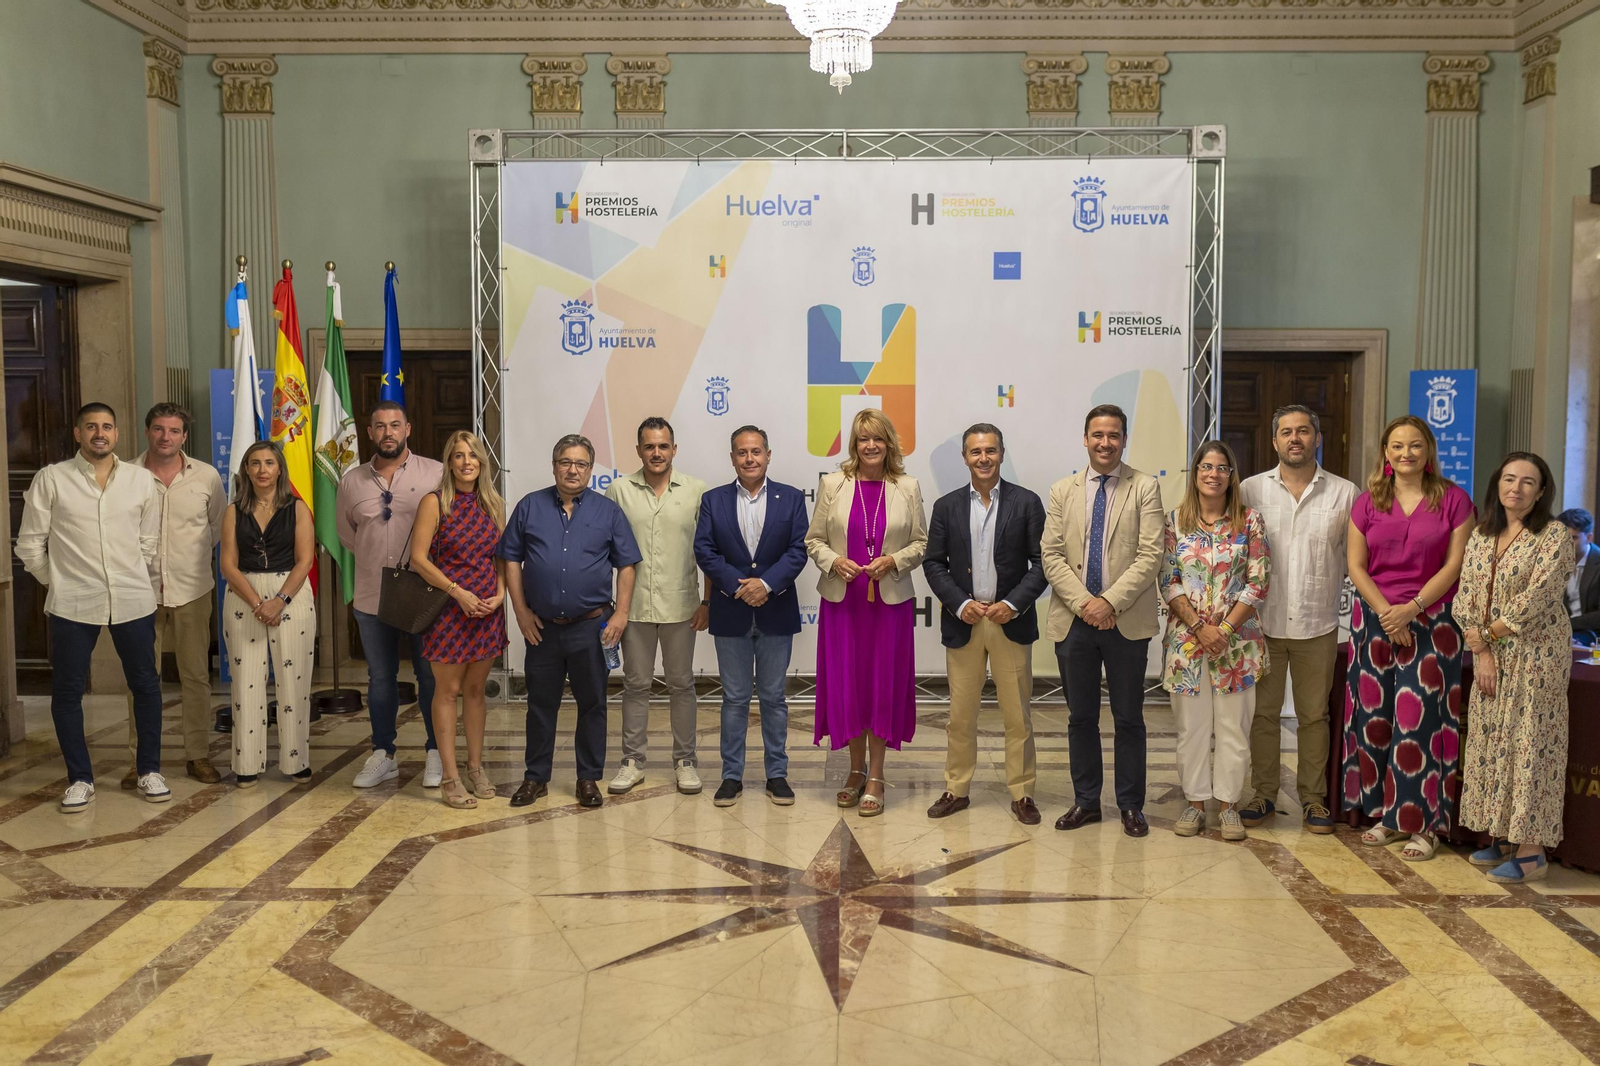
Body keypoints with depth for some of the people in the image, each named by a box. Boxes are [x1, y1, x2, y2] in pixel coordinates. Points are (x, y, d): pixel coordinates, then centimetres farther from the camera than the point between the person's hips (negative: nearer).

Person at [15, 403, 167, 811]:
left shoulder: (141, 479, 3)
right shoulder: (50, 479, -2)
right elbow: (29, 544, 2)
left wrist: (133, 579, 9)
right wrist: (58, 582, 5)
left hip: (133, 600, 1)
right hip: (72, 604, -1)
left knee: (146, 685, 7)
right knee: (67, 691, 5)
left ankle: (149, 770, 22)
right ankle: (80, 778, 19)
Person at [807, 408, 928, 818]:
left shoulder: (908, 488, 3)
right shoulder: (832, 484, 3)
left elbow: (922, 543, 5)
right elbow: (813, 539, 5)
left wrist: (893, 561, -12)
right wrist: (834, 561, -13)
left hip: (890, 600, -1)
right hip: (841, 599, 1)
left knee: (884, 685, 2)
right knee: (845, 684, 6)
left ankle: (876, 776, 14)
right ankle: (856, 768, 24)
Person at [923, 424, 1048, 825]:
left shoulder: (1026, 503, 0)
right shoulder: (946, 506, 5)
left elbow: (1041, 562, -2)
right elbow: (933, 563, 5)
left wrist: (1013, 604, -13)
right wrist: (960, 604, -8)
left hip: (1011, 622, -1)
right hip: (963, 622, 1)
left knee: (1017, 714, 4)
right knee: (960, 714, 8)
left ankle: (1021, 794, 15)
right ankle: (957, 789, 19)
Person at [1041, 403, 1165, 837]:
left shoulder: (1145, 488, 0)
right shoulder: (1062, 491, 8)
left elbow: (1150, 556, -8)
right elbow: (1051, 556, 1)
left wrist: (1110, 602, -17)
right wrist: (1083, 602, -11)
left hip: (1127, 621, -2)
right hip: (1073, 620, 2)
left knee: (1129, 718, 7)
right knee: (1080, 717, 11)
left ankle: (1131, 805, 18)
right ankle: (1085, 801, 23)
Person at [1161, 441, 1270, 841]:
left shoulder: (1249, 522, 1)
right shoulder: (1177, 521, 3)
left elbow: (1258, 583, -3)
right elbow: (1169, 582, 0)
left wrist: (1225, 629, -11)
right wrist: (1199, 627, -11)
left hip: (1237, 639, -1)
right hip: (1186, 638, 1)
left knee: (1233, 725, 4)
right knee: (1190, 725, 6)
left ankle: (1229, 805, 16)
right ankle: (1195, 802, 17)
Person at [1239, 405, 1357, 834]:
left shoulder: (1344, 493, 3)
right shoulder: (1252, 489, 3)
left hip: (1318, 625, 0)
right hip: (1264, 622, 0)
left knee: (1314, 715, 8)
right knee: (1263, 713, 7)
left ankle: (1313, 798, 20)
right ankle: (1263, 794, 19)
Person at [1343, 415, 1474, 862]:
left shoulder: (1453, 500, 0)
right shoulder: (1368, 502, 7)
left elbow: (1454, 565, -4)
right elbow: (1356, 565, 3)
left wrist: (1412, 608, -13)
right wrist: (1386, 611, -9)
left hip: (1431, 620, -3)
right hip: (1375, 619, 3)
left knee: (1420, 720, -7)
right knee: (1374, 716, 4)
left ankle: (1423, 822, 3)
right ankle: (1387, 813, 16)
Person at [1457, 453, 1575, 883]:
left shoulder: (1554, 534, -10)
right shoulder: (1481, 536, 7)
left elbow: (1536, 598, -17)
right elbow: (1466, 597, 2)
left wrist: (1486, 633, -9)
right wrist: (1482, 652, -9)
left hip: (1535, 655, -6)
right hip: (1490, 656, 6)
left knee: (1529, 744, -4)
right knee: (1491, 742, 9)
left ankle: (1531, 850, 3)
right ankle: (1503, 836, 21)